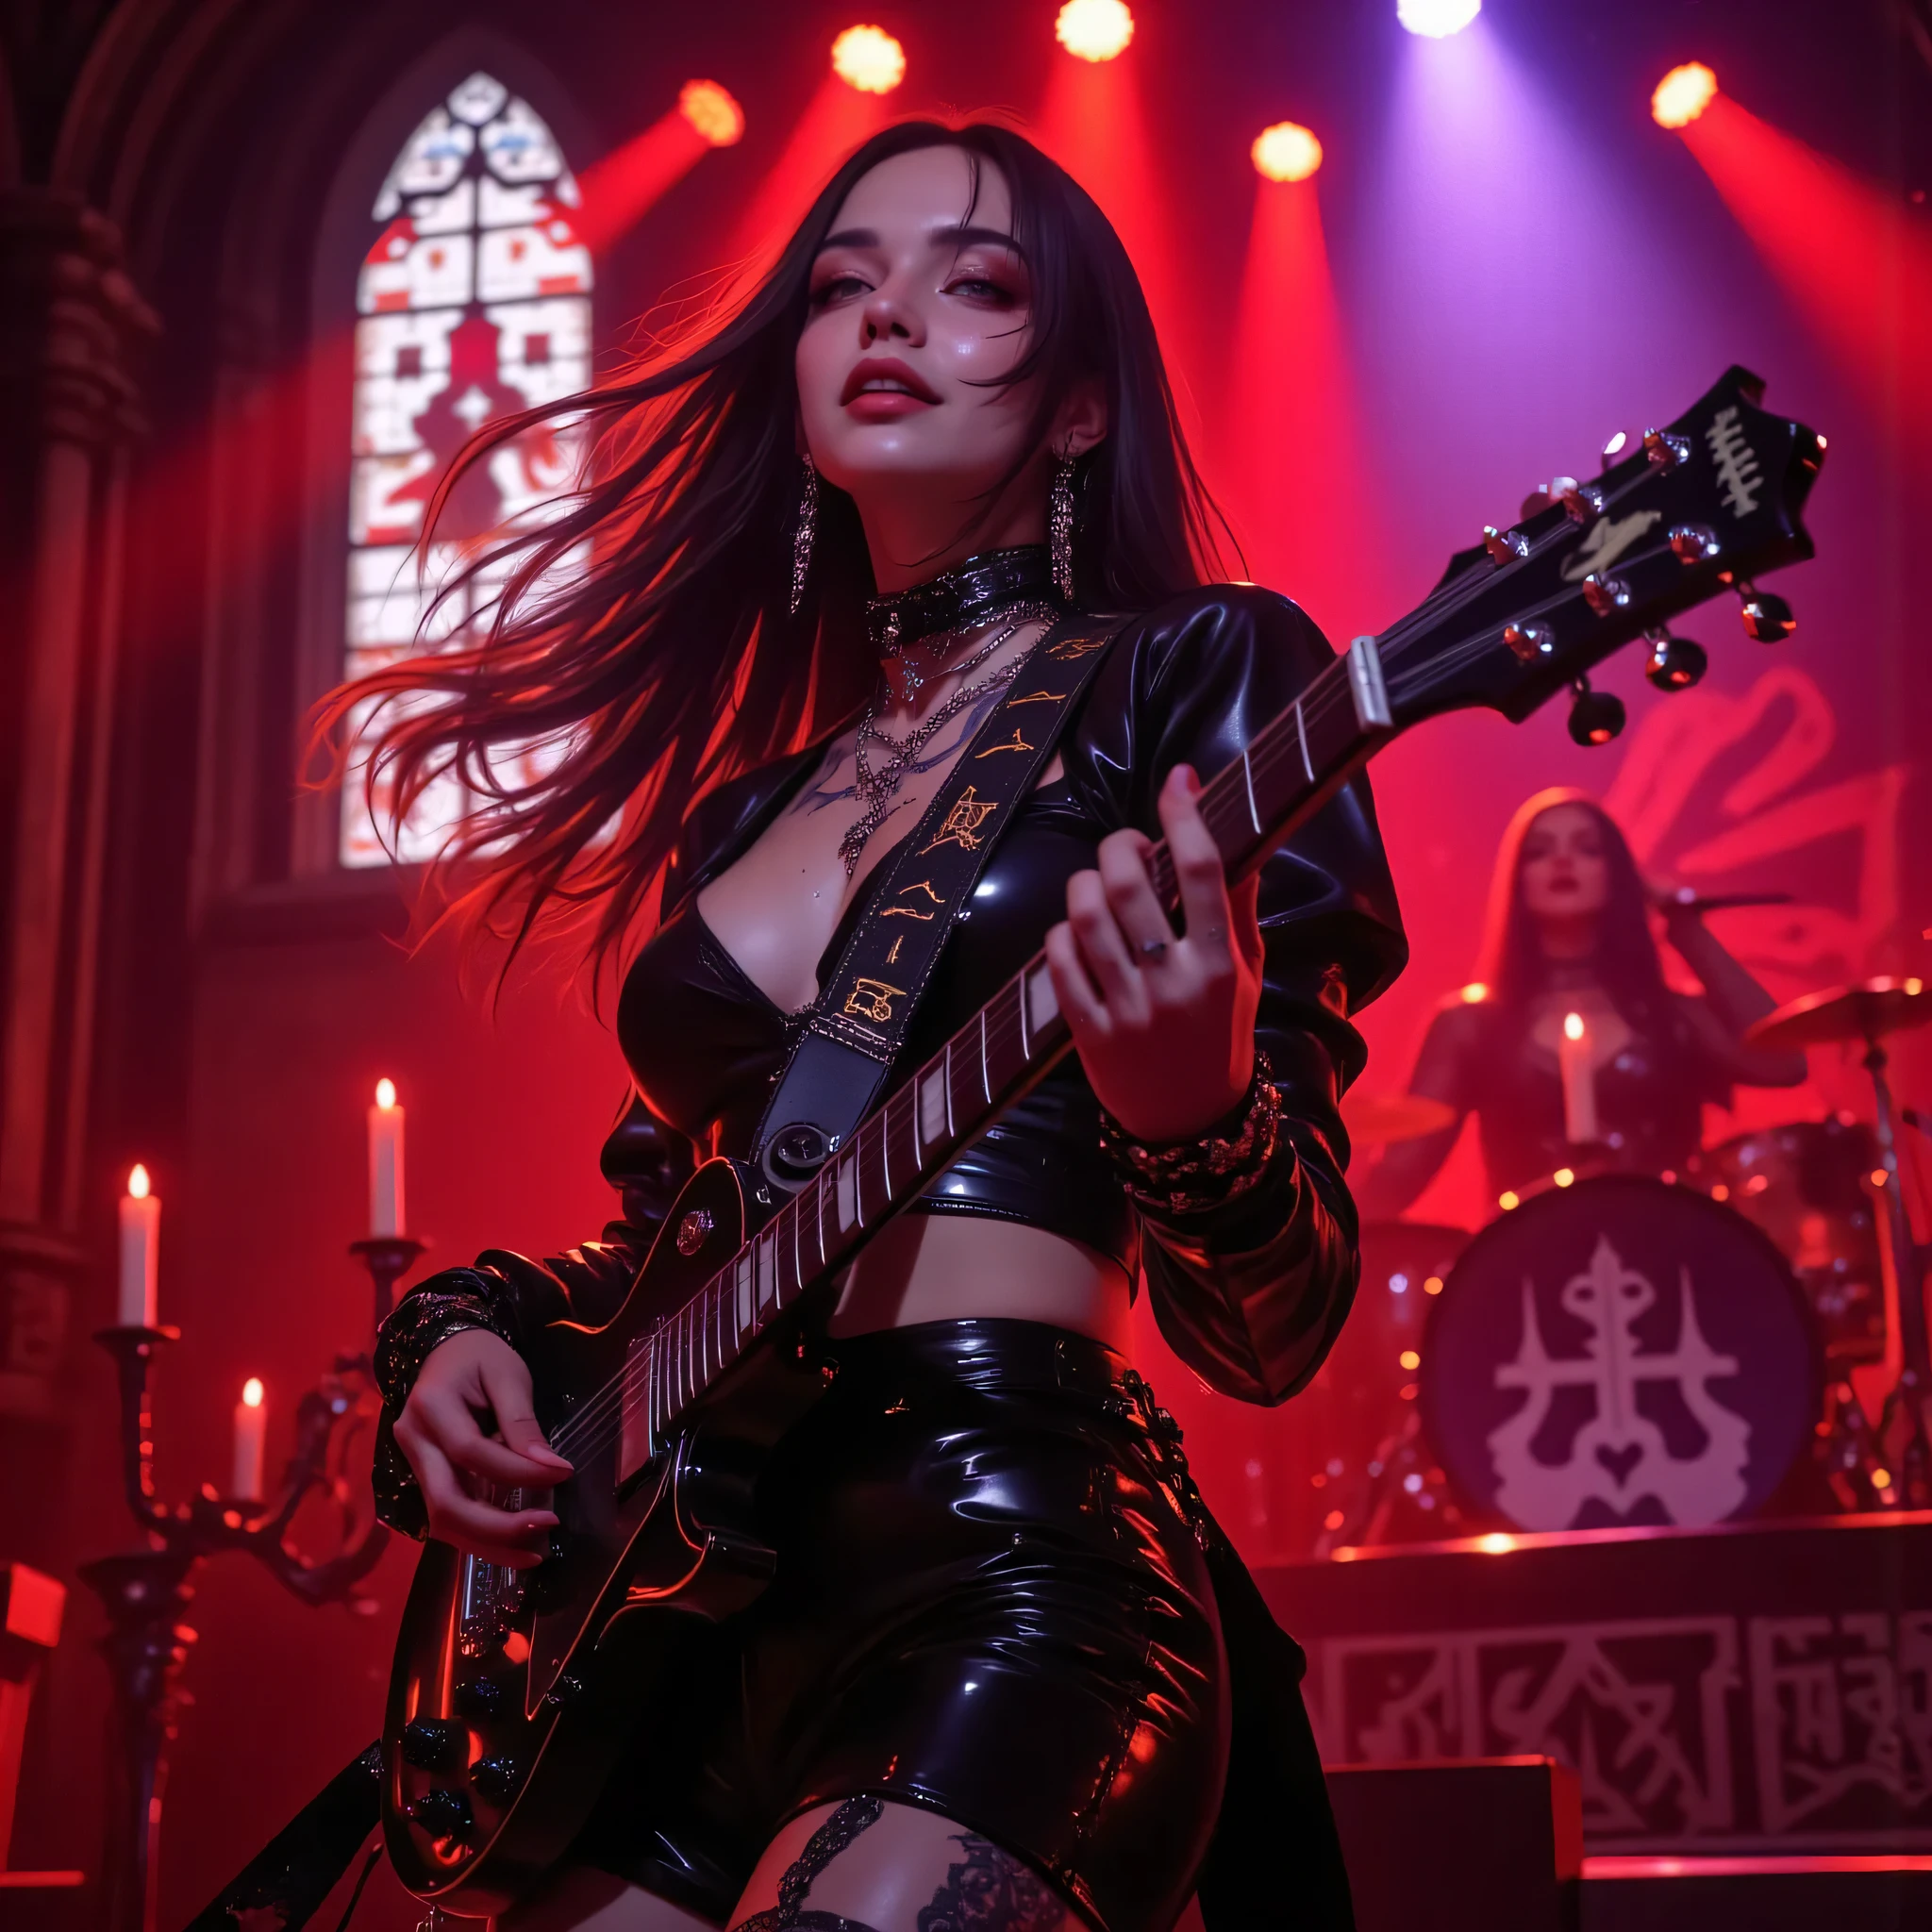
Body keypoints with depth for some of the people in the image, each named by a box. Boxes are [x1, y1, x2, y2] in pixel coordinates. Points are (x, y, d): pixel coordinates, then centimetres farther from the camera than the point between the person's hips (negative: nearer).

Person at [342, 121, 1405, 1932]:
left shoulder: (1193, 676, 1)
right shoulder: (745, 802, 18)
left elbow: (1272, 1333, -5)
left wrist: (1187, 1105, -26)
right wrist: (467, 1323, 7)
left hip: (1019, 1576, -6)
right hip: (708, 1598, 6)